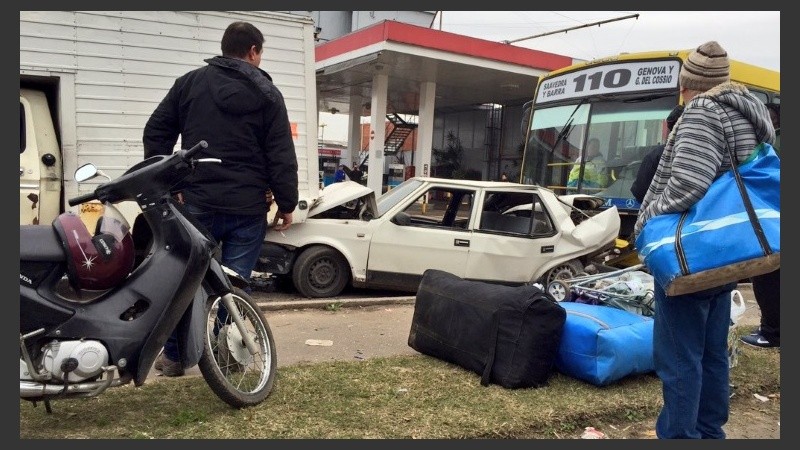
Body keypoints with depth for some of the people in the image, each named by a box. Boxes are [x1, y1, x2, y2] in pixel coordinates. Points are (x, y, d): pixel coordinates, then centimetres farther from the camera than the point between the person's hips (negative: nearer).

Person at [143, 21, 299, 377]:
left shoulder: (189, 83, 8)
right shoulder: (268, 94, 1)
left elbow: (155, 134, 6)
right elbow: (282, 157, -3)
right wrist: (287, 204, 3)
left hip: (198, 203, 2)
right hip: (248, 208, -1)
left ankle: (173, 355, 22)